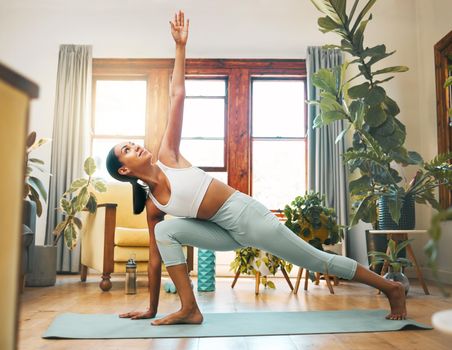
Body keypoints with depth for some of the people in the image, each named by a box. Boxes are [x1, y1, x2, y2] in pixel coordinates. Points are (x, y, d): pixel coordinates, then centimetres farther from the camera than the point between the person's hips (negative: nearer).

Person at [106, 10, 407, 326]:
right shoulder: (152, 206, 2)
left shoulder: (167, 156, -6)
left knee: (319, 261, 3)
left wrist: (180, 46, -7)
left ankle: (391, 288, 20)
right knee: (166, 232, -13)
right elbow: (156, 257, 8)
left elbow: (177, 97, -6)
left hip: (247, 214, -4)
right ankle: (190, 309, -6)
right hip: (229, 233, 4)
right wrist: (152, 309, 13)